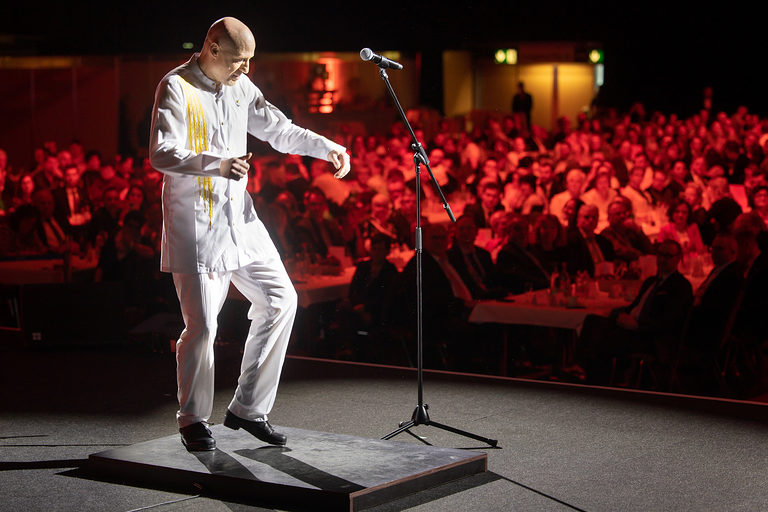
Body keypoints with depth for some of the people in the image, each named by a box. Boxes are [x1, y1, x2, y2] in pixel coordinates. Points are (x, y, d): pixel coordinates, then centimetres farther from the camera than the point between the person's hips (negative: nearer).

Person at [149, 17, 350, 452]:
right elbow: (162, 155, -23)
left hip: (240, 220, 8)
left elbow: (281, 131, 19)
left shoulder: (240, 87, 11)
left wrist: (329, 148, 3)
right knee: (202, 325, -7)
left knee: (280, 300, 5)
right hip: (197, 225, -8)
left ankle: (248, 408, 15)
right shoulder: (176, 89, -12)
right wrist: (217, 165, -38)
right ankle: (194, 420, 13)